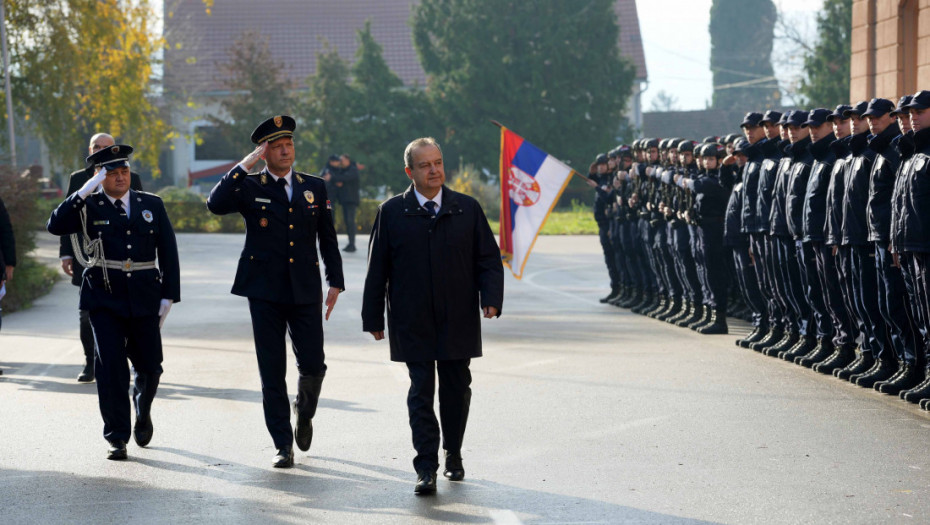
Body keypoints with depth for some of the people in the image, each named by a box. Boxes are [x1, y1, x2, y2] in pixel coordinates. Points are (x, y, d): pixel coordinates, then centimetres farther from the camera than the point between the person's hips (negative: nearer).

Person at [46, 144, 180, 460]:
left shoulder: (152, 206, 10)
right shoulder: (88, 207, 3)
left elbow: (168, 252, 10)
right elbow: (55, 226, -13)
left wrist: (169, 294, 2)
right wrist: (83, 193, -19)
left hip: (144, 300, 2)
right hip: (104, 299, -2)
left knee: (149, 365, 5)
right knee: (110, 366, -8)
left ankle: (143, 410, 38)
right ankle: (117, 438, 0)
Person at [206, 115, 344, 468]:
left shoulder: (314, 188, 10)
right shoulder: (250, 188, 2)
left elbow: (328, 239, 13)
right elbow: (216, 204, -17)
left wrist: (335, 282, 7)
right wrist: (244, 166, -18)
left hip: (305, 291, 2)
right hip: (265, 292, -2)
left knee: (313, 365, -2)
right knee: (272, 372, 1)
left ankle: (304, 413, 31)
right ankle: (283, 445, 8)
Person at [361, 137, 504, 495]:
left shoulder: (468, 209, 5)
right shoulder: (392, 213, 2)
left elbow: (488, 258, 6)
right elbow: (378, 268, 5)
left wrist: (491, 298, -10)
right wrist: (373, 318, 3)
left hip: (458, 320, 2)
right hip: (413, 324, -2)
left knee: (457, 390, 10)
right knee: (421, 392, -5)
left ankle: (453, 456, 28)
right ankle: (426, 468, -4)